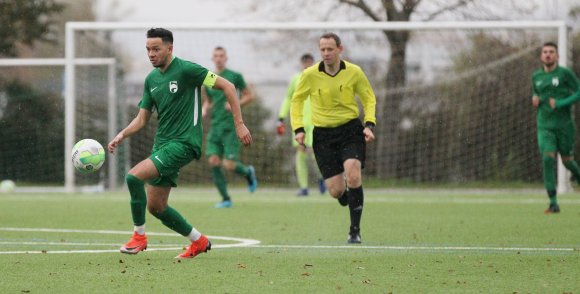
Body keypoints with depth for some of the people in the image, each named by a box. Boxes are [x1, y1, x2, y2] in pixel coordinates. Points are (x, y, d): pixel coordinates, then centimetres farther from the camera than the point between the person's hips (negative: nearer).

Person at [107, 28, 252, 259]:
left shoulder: (185, 70, -11)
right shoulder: (151, 79, 12)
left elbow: (227, 86, -9)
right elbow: (142, 118, 15)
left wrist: (239, 124, -12)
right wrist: (122, 135, -4)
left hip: (183, 143, -9)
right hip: (162, 144, 9)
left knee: (134, 177, -23)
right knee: (155, 206, 9)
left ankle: (139, 236, -8)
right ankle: (198, 241, 25)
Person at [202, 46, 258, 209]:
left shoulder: (235, 76, -1)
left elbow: (249, 96, 5)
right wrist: (204, 109, 2)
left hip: (231, 126, -4)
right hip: (215, 126, 4)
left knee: (229, 165, -11)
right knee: (214, 162, -9)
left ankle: (248, 172, 24)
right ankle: (226, 199, 3)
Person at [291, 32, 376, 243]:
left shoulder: (354, 72, -4)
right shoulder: (310, 75, -4)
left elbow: (369, 99, 9)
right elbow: (296, 100, 10)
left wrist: (370, 124, -6)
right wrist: (298, 128, -2)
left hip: (351, 129, -1)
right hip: (323, 134, 1)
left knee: (352, 174, -24)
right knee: (336, 190, -6)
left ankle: (355, 230, -11)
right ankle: (350, 201, 34)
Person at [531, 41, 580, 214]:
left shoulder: (565, 73, -5)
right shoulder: (536, 77, 9)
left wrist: (560, 103, -18)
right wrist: (535, 99, 4)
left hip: (564, 126, -2)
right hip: (545, 127, 2)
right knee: (548, 159, -15)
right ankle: (553, 203, -15)